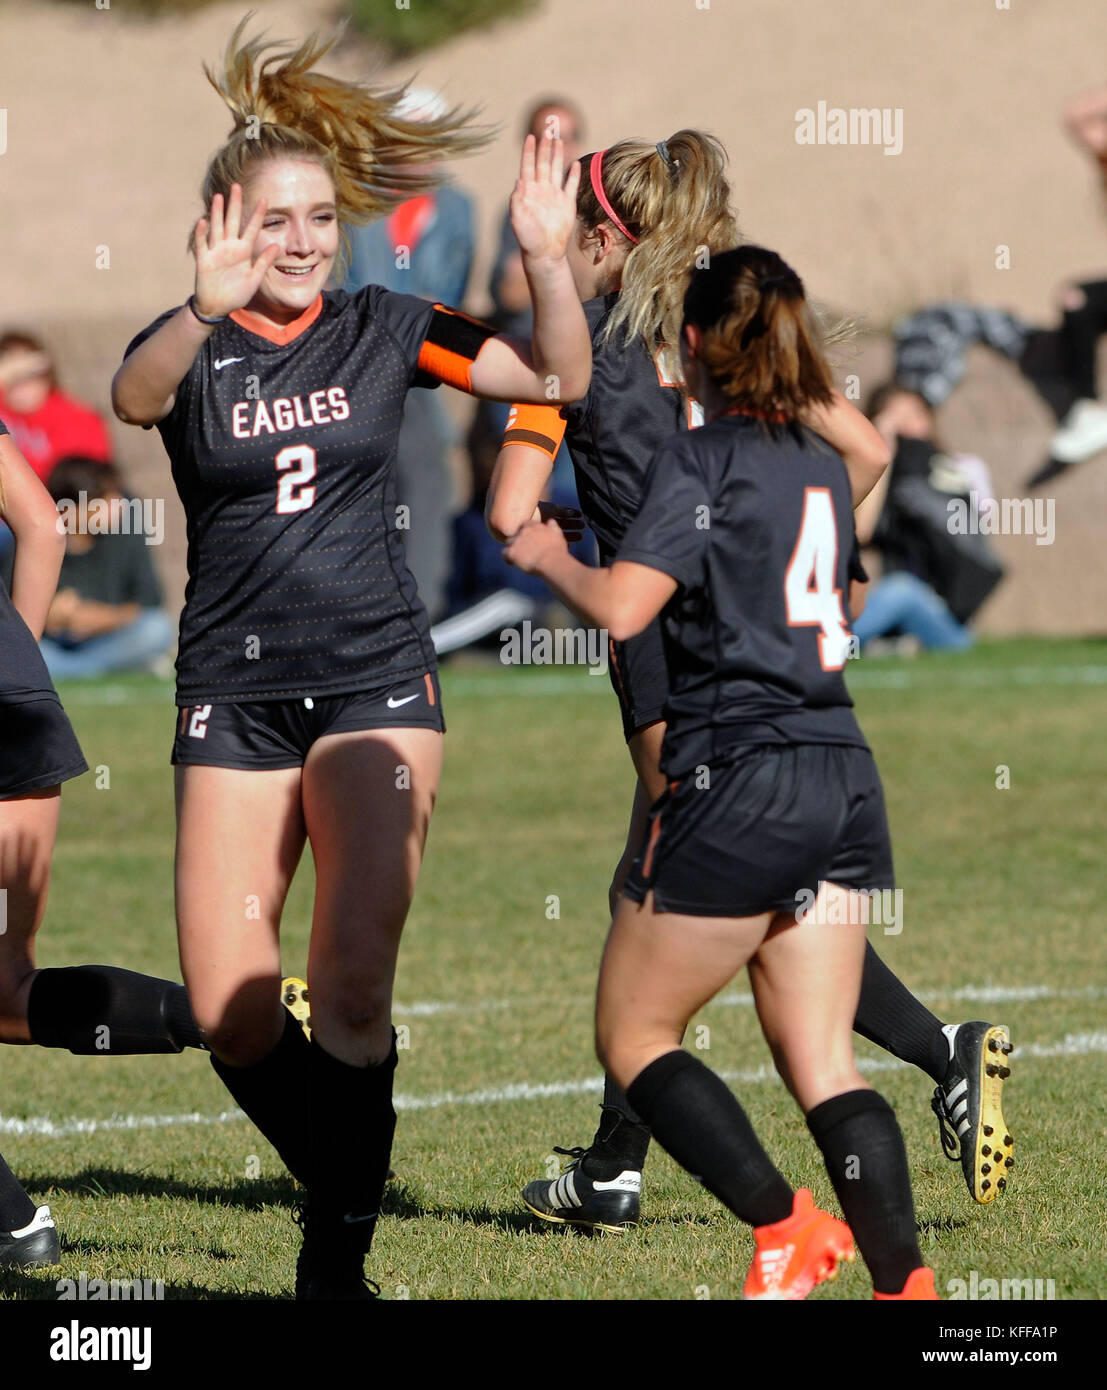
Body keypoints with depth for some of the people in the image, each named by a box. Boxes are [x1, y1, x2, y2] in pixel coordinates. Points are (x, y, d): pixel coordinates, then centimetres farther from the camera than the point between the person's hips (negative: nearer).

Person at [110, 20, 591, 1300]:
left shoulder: (382, 331, 5)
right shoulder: (191, 350, -1)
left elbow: (560, 377, 2)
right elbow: (134, 399, -25)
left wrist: (546, 261, -17)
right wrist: (205, 309, -46)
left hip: (374, 676, 0)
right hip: (232, 691, 1)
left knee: (353, 982, -16)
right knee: (228, 1010, -5)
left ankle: (339, 1254, -9)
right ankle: (341, 1182, 19)